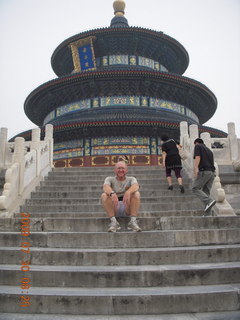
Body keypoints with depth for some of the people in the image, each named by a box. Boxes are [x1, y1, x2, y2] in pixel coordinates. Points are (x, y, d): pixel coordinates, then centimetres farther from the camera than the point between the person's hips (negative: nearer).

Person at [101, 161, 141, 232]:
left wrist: (128, 192, -40)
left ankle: (133, 221, -29)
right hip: (114, 209, 0)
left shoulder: (131, 179, 10)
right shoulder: (110, 179, 10)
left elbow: (136, 186, -16)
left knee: (136, 194, -24)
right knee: (104, 195, -24)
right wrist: (112, 193, -40)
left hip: (128, 209, 0)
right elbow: (105, 187, -16)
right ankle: (113, 221, -30)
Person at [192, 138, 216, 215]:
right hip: (212, 172, 7)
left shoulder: (198, 146, 8)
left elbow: (197, 157, -10)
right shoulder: (209, 150, 29)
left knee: (195, 189, -3)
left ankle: (209, 201, -24)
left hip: (204, 171, -7)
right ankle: (207, 213, -1)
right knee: (206, 192, 6)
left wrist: (196, 168, -23)